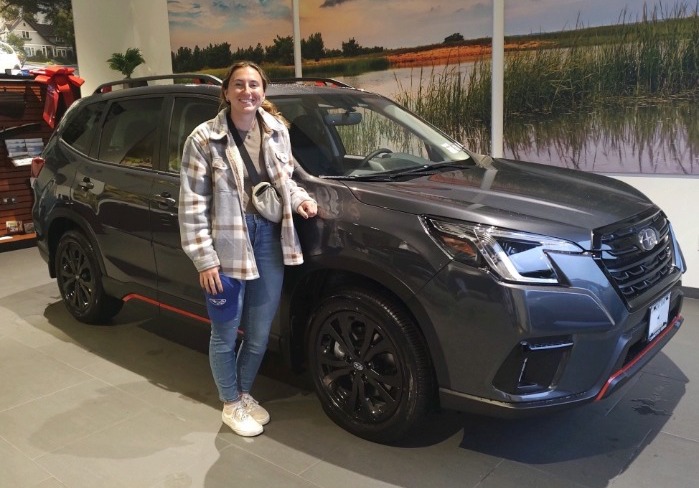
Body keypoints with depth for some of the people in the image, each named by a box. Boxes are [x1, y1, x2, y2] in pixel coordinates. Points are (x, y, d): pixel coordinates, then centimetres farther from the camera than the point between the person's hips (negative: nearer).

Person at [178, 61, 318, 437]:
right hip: (227, 246, -4)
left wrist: (299, 199, -3)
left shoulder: (277, 130, 4)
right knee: (226, 334, 11)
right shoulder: (204, 139, -11)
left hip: (270, 240, 5)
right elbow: (192, 204, -10)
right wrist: (203, 258, -14)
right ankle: (231, 405, 34)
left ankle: (245, 394, 41)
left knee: (260, 334, 16)